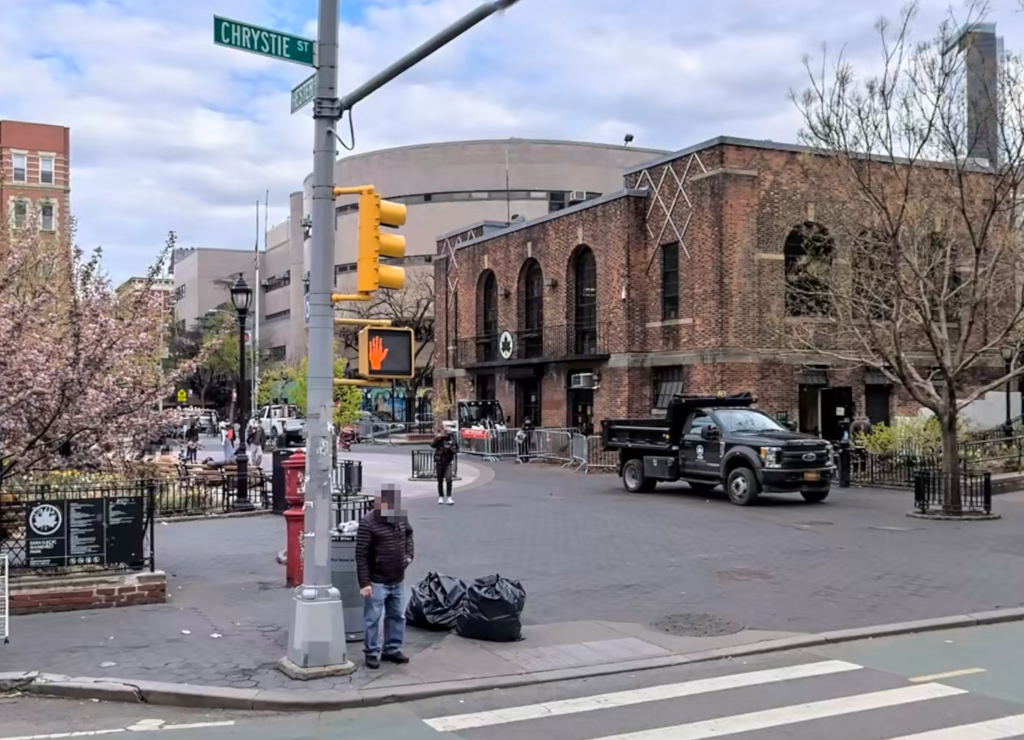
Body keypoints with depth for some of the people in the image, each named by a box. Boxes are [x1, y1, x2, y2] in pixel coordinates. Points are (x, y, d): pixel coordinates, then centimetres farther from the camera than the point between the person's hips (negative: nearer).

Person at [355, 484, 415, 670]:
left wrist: (409, 553, 9)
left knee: (397, 616, 15)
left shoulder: (401, 517, 2)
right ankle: (372, 653, 15)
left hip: (398, 580, 7)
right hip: (377, 582, -7)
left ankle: (392, 650, 29)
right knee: (372, 619, 2)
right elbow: (361, 555, -18)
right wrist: (364, 582, -20)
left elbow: (408, 534, 25)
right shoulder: (368, 523, -19)